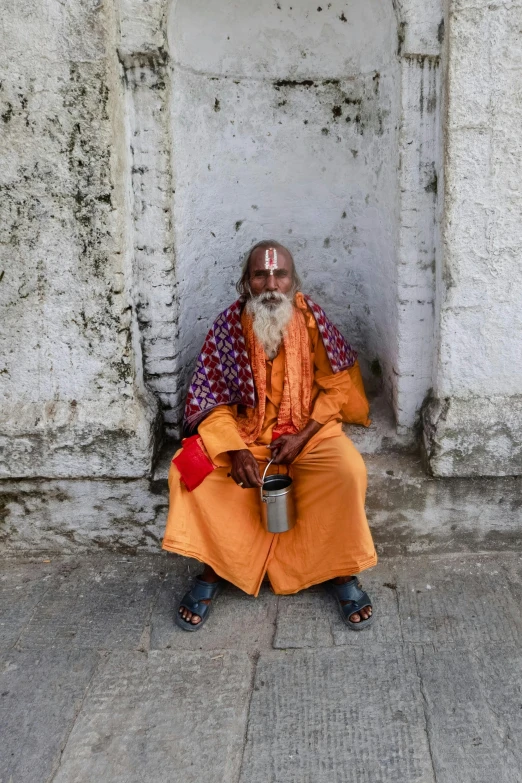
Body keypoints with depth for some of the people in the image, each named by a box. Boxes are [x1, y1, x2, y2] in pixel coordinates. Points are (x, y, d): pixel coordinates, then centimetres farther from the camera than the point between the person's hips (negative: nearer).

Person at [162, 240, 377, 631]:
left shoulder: (311, 317, -10)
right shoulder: (229, 324, -9)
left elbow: (338, 384, -5)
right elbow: (211, 397, -6)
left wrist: (303, 435, -16)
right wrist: (235, 450, -21)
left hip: (309, 429, -1)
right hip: (245, 432, 1)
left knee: (348, 471, -30)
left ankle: (343, 572, -7)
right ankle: (213, 570, -2)